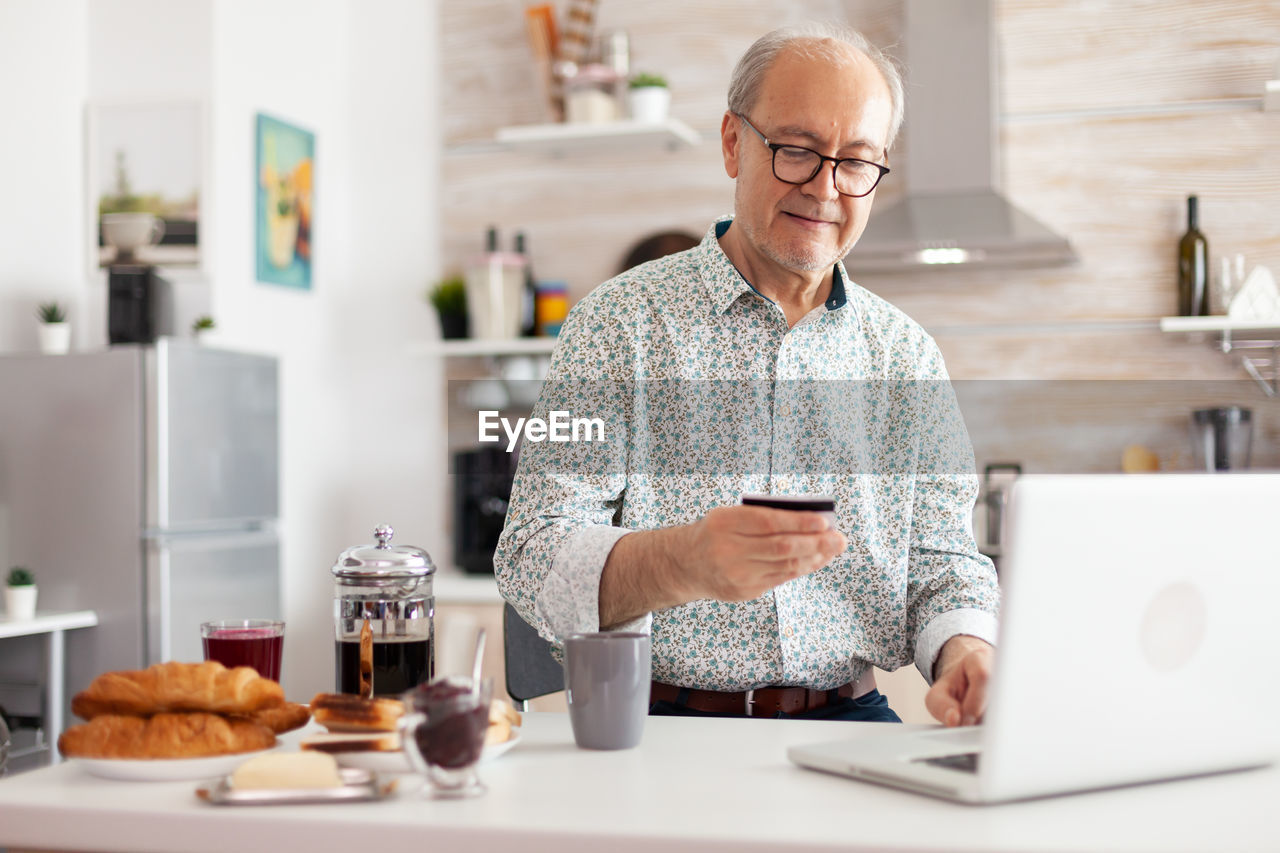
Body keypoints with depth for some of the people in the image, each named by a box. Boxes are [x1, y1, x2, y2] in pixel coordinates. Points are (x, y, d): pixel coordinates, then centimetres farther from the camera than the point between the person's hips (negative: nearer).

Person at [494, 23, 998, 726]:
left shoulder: (907, 356, 13)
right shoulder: (619, 323, 0)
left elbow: (942, 563, 13)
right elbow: (534, 561, -8)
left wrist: (968, 654, -12)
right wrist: (682, 562, -30)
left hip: (847, 719, 4)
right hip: (658, 717, -3)